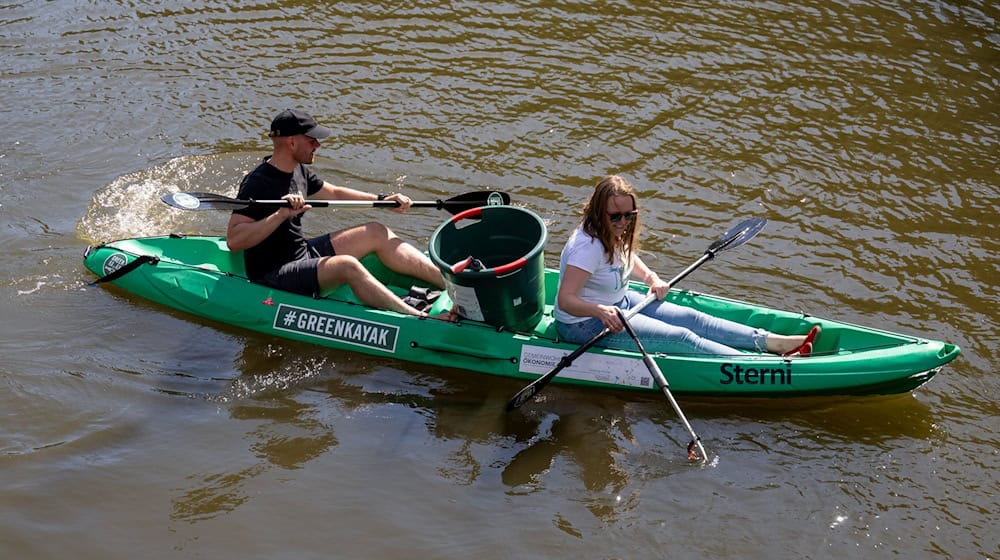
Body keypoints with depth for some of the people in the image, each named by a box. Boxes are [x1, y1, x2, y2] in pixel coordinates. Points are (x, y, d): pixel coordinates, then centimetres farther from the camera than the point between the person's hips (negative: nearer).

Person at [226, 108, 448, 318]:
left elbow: (334, 193, 21)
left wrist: (383, 200, 13)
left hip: (303, 253, 10)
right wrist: (281, 215, -37)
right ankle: (423, 321, -41)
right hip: (271, 275, -10)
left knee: (377, 233, 5)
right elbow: (233, 241, -29)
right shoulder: (258, 183, -21)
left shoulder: (298, 171, 6)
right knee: (346, 265, -32)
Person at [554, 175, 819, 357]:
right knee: (680, 338, -15)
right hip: (586, 325, -10)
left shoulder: (612, 234, -1)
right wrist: (601, 311, -53)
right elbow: (565, 300, -37)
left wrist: (650, 277, 3)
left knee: (692, 319, 2)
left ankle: (777, 342, 1)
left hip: (618, 303, 10)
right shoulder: (588, 247, -29)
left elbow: (628, 259, 22)